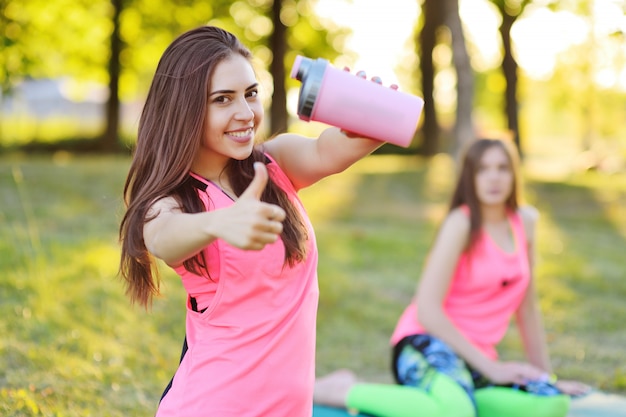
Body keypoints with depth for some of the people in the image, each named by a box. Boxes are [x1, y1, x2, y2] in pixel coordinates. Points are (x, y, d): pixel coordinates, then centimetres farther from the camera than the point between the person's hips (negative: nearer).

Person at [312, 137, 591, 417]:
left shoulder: (526, 221, 8)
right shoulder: (461, 223, -10)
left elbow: (526, 309, 16)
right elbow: (427, 310, -16)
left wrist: (546, 376, 17)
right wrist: (491, 368, -16)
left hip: (477, 354, 6)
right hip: (426, 341, -5)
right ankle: (345, 390, -17)